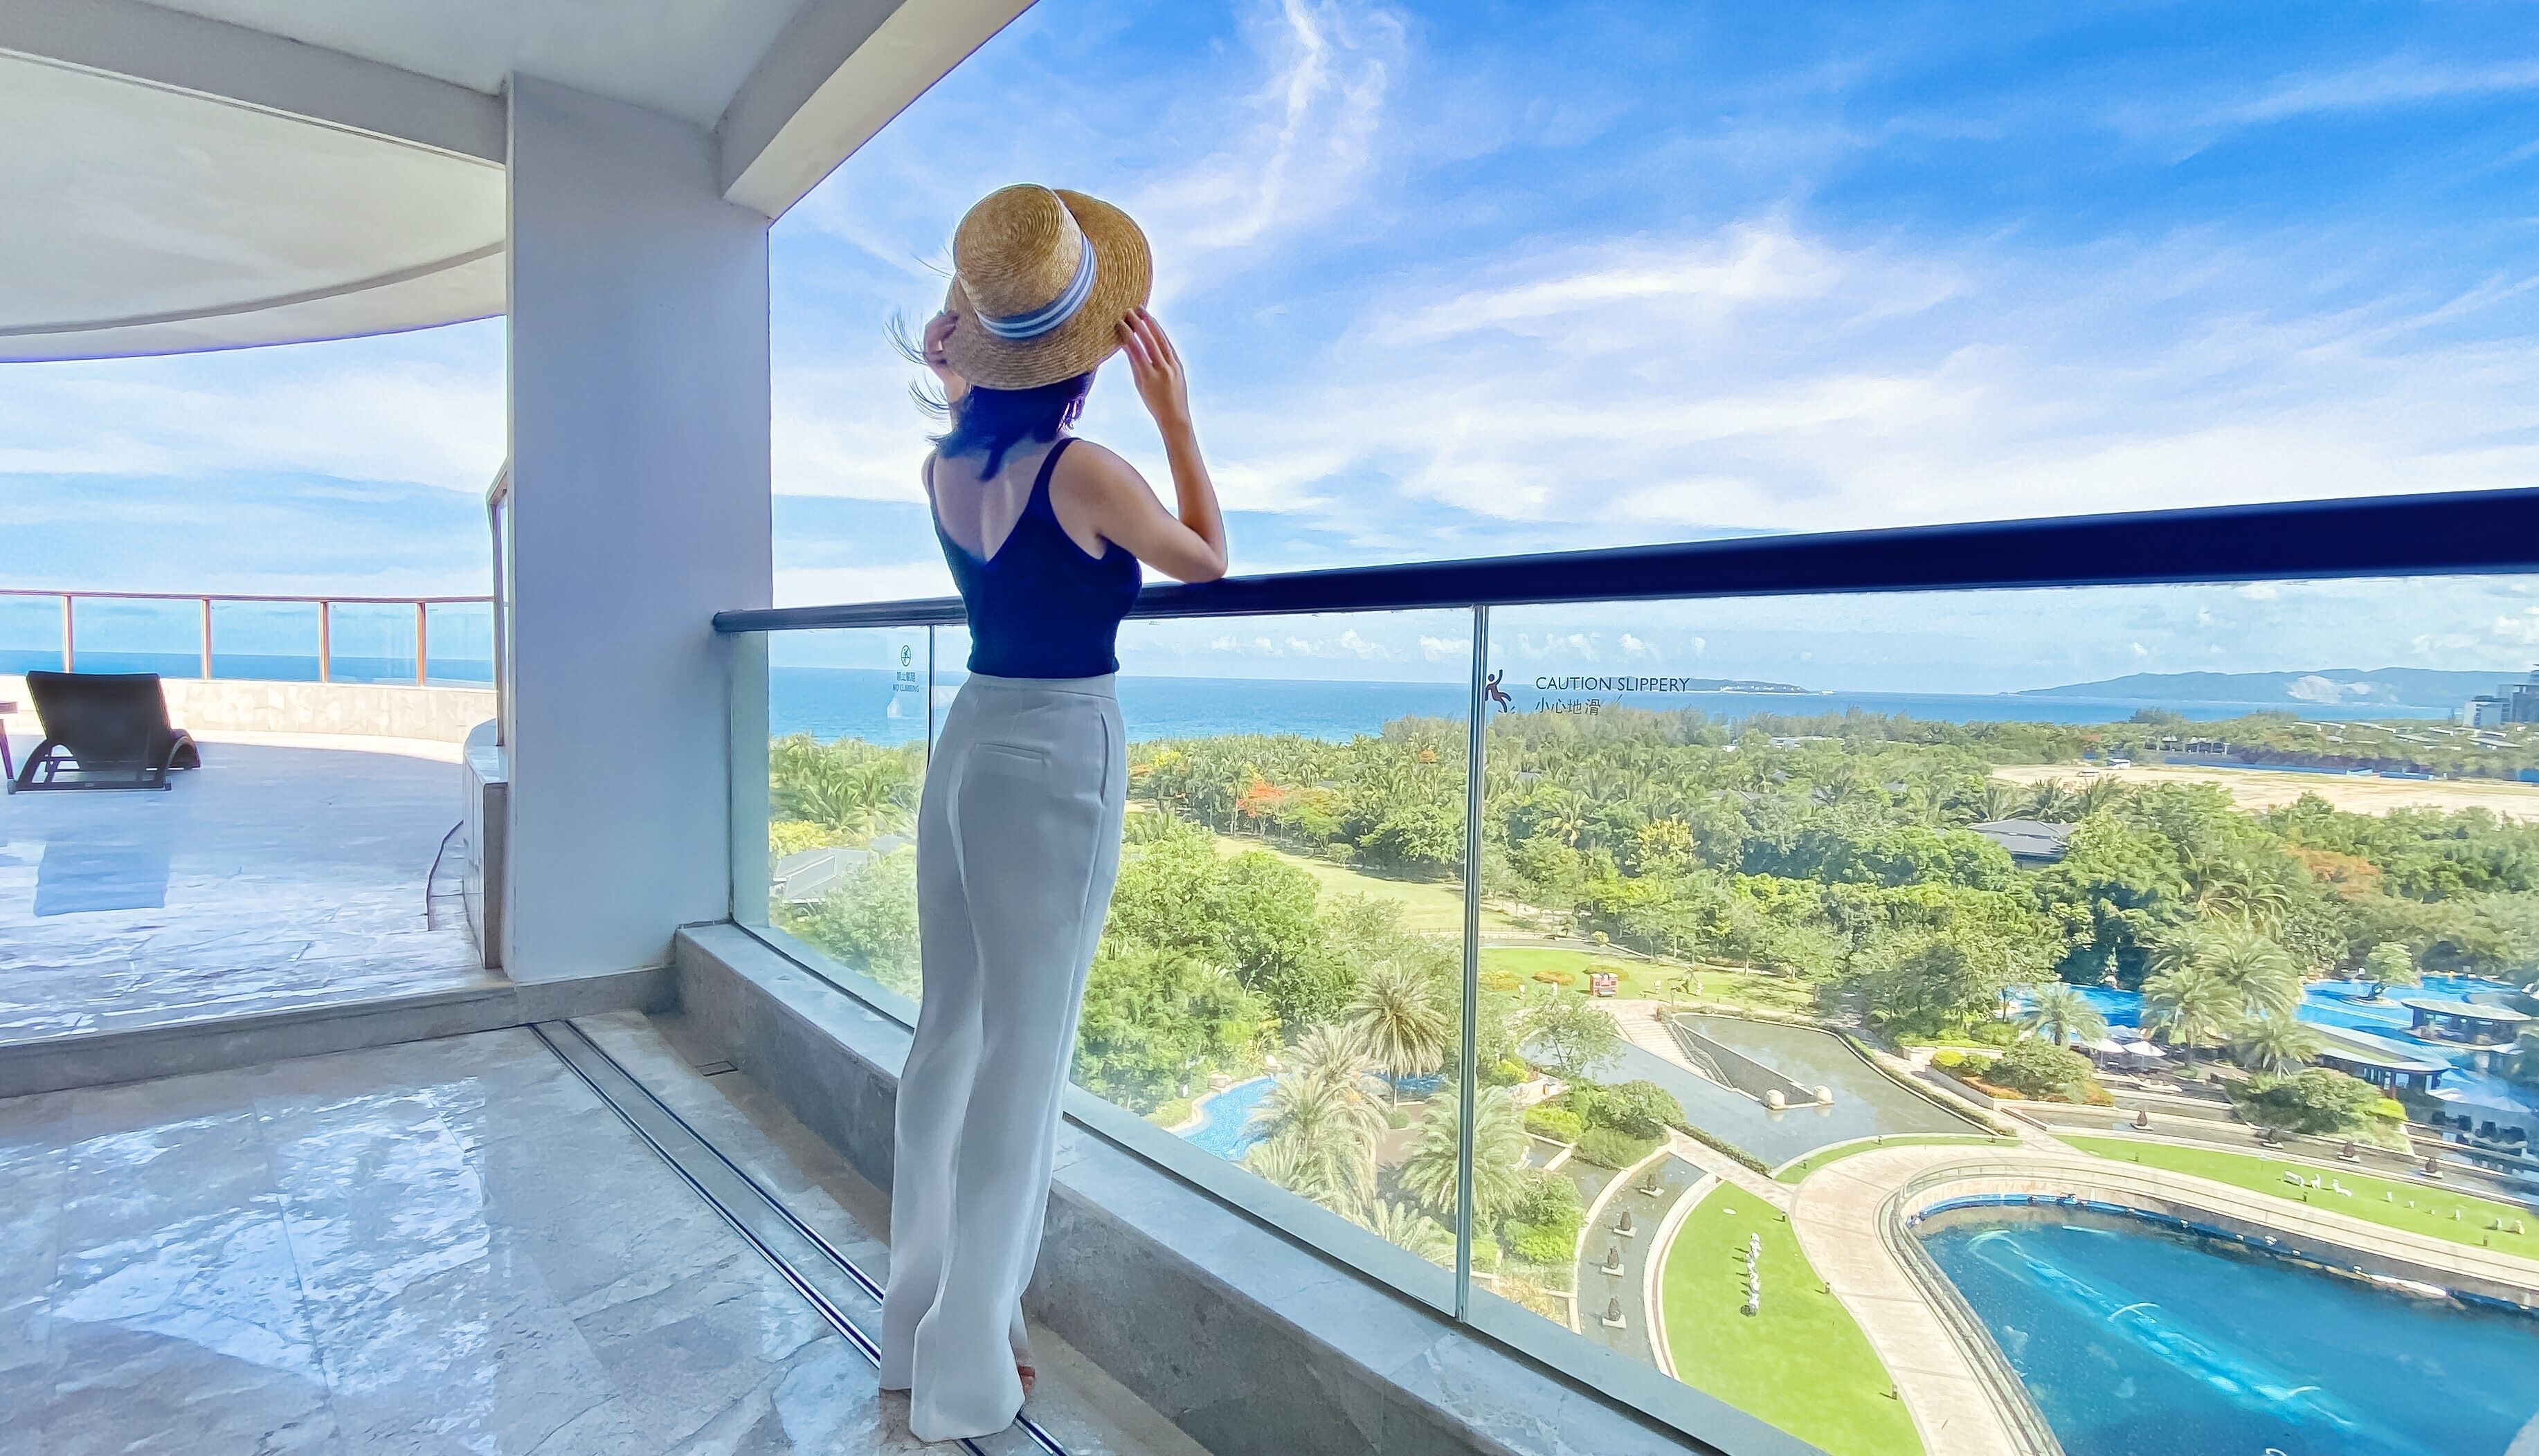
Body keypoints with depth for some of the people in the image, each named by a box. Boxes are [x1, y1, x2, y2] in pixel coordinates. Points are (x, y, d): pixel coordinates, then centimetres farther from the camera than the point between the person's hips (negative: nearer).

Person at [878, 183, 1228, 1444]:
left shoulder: (948, 463, 5)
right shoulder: (1084, 470, -14)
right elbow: (1210, 559, 1)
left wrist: (963, 380, 23)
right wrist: (1175, 416, 5)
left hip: (968, 739, 8)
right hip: (1057, 754, -7)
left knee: (949, 1036, 15)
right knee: (1021, 1060, 2)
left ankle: (921, 1322, 31)